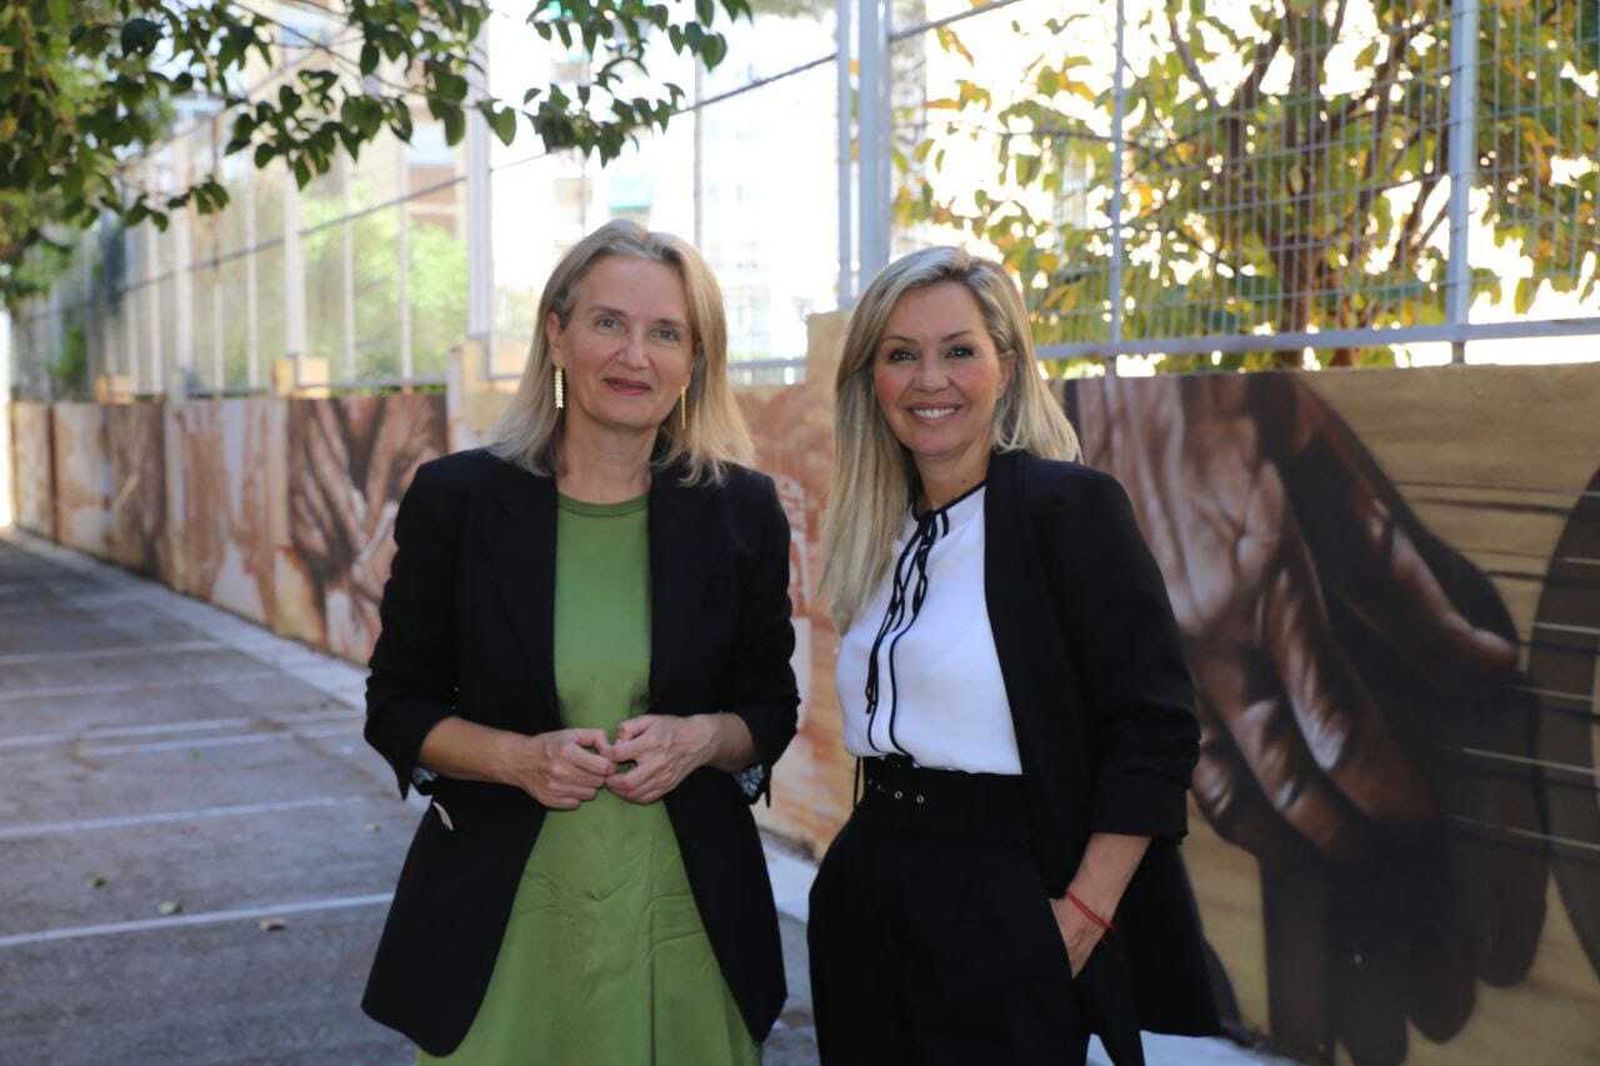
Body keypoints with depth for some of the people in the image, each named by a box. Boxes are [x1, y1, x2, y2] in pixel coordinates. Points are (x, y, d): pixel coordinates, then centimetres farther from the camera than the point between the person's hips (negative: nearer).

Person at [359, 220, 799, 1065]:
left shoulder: (741, 510, -1)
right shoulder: (456, 499, -4)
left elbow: (771, 708, 7)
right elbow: (396, 708, 2)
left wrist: (700, 738, -14)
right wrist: (518, 756, -15)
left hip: (686, 914, 1)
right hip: (504, 919, -1)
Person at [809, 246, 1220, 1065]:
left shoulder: (1070, 505, -12)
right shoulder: (883, 531, 9)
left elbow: (1155, 730, -15)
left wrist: (1082, 921, -16)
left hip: (1002, 910, -6)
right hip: (866, 898, 7)